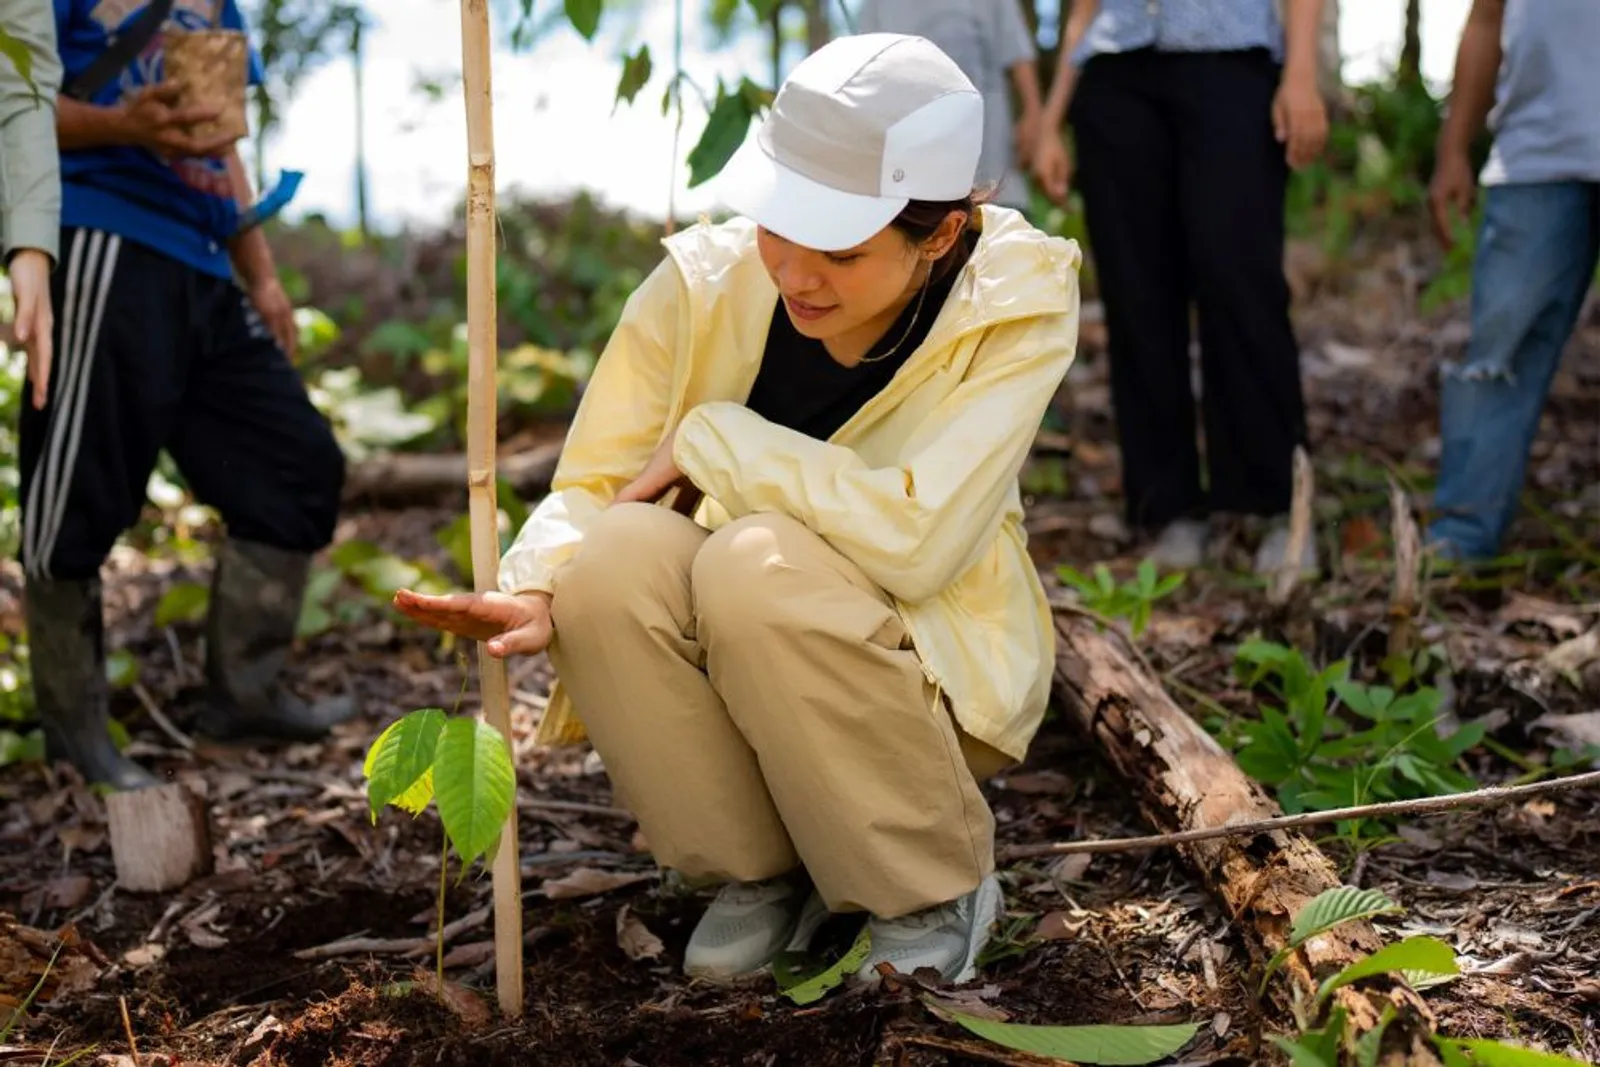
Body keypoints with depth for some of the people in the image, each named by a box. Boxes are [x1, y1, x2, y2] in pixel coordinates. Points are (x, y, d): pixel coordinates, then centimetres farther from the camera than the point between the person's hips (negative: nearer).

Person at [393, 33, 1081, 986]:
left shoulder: (1015, 303, -20)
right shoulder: (706, 281, -13)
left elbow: (916, 536, -31)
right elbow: (590, 487, -12)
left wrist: (710, 442, -24)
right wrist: (539, 596, -34)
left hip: (936, 674, -3)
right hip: (724, 677, 3)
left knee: (759, 562, -33)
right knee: (618, 553, -28)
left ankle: (935, 895, -10)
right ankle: (760, 873, -4)